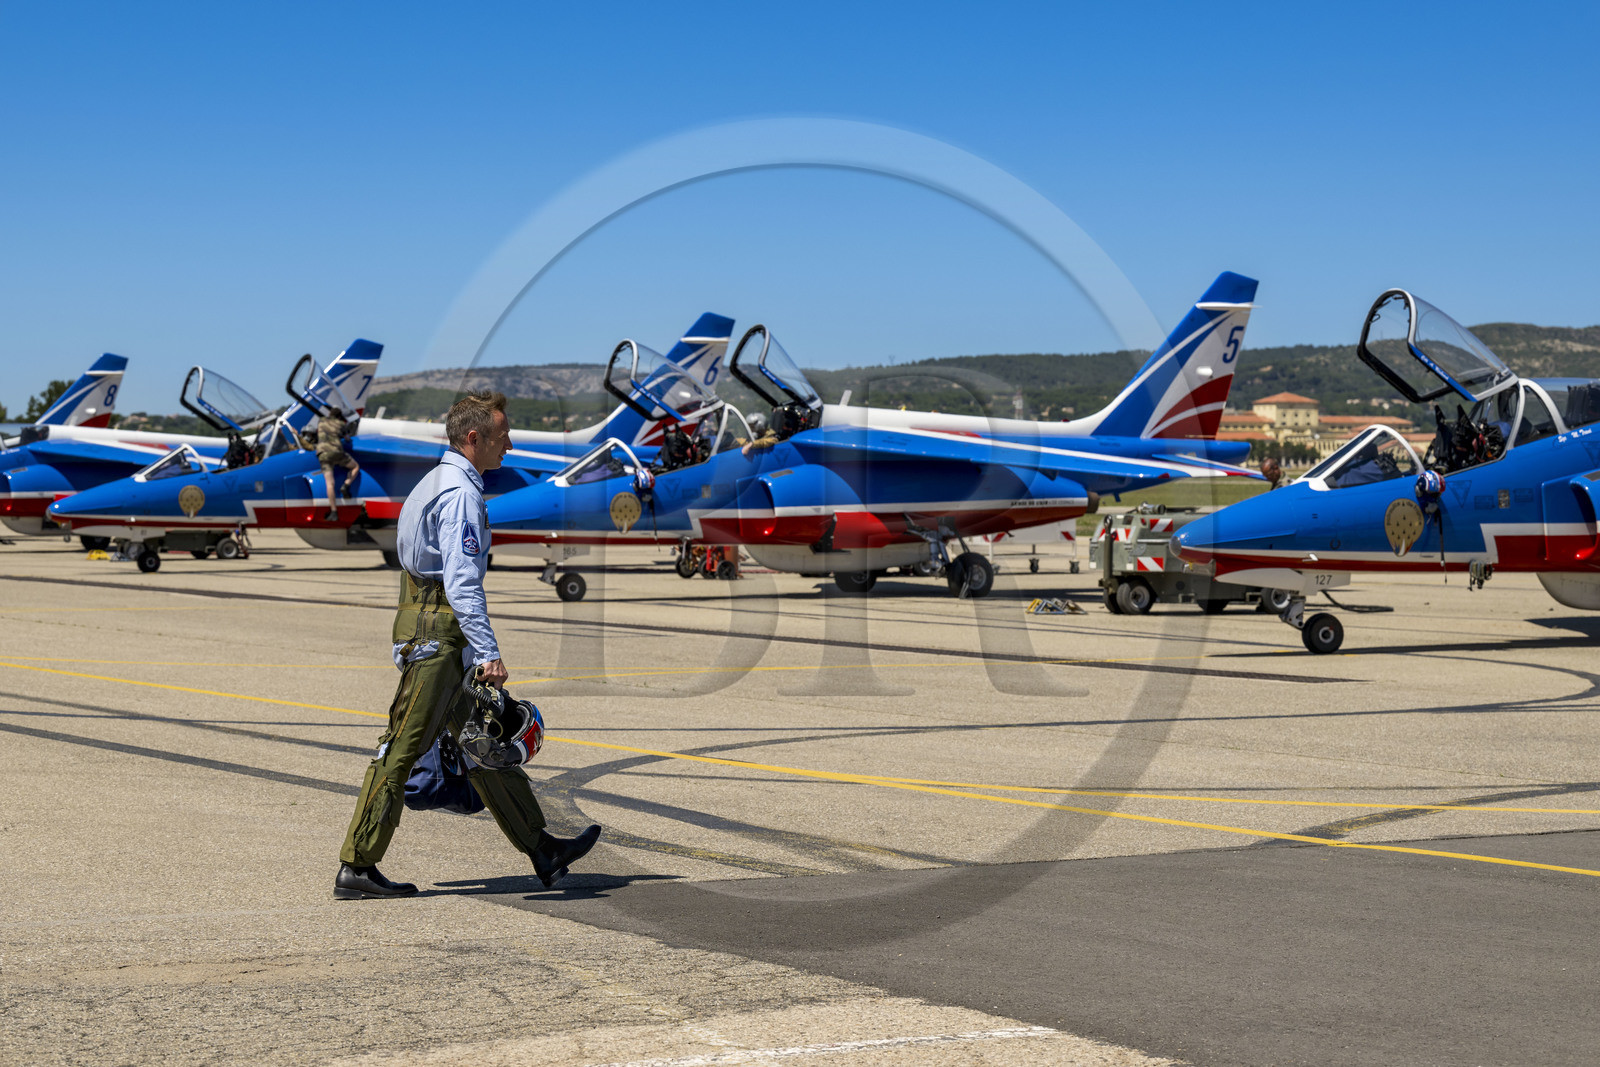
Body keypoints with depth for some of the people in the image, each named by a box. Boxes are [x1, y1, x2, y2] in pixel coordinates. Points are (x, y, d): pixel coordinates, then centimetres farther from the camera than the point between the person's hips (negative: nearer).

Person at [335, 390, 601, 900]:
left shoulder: (442, 483, 18)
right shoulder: (459, 493, -15)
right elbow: (461, 581, -24)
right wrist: (488, 653, -28)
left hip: (434, 632, 11)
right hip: (437, 633, -11)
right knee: (403, 748, -7)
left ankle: (541, 848, 18)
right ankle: (356, 868, -3)